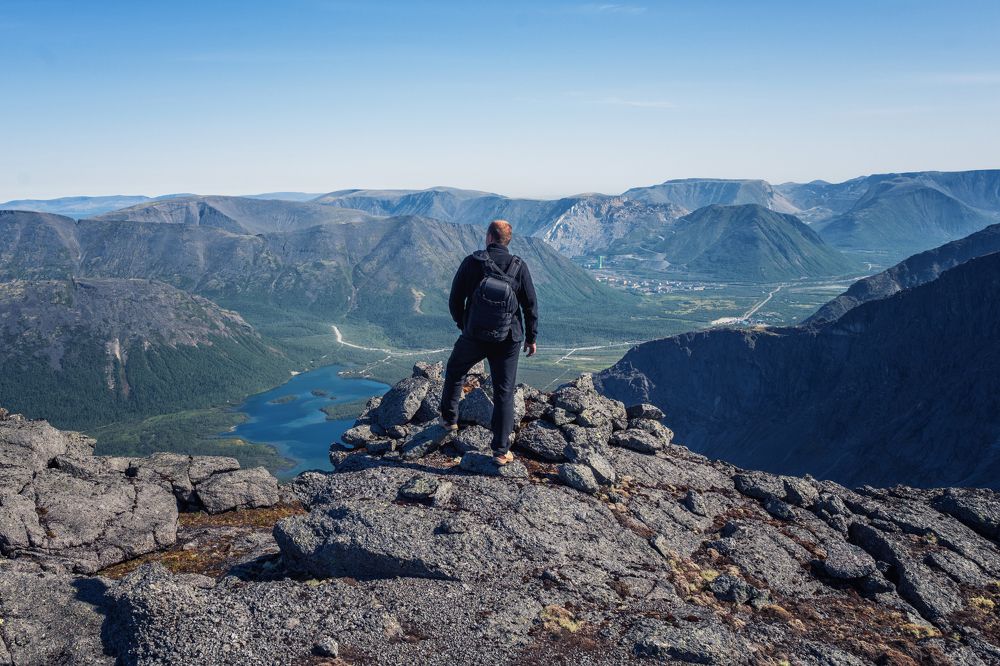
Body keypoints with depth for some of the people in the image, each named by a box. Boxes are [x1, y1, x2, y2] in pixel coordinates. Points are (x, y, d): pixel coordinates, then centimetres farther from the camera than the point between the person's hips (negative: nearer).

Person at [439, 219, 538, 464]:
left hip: (474, 336, 0)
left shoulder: (472, 262, -8)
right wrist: (531, 337, 9)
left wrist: (462, 324, 17)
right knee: (504, 393, 6)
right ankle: (501, 451, 8)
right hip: (508, 340, 1)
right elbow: (530, 305, -3)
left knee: (454, 371, 28)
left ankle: (449, 418, 39)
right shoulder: (519, 266, -6)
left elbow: (455, 300, -1)